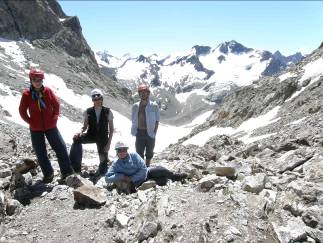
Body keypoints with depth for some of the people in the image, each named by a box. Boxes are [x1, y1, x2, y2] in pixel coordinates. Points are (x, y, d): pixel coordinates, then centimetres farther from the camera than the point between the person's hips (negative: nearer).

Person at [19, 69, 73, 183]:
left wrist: (54, 118, -1)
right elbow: (22, 111, -1)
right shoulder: (26, 94, -9)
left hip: (51, 126, 1)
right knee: (41, 153, 8)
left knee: (61, 147, 0)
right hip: (35, 129, 0)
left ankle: (67, 172, 12)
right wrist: (30, 122, -4)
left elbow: (56, 105, 4)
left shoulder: (48, 91, -5)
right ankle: (48, 173, 26)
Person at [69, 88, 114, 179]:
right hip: (91, 135, 1)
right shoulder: (88, 112, -4)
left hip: (103, 138, 0)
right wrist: (80, 132, -20)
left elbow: (111, 128, -4)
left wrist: (109, 143, -10)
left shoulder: (108, 112, -7)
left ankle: (101, 172, 34)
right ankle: (75, 167, -21)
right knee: (77, 138, -28)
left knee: (103, 159, 1)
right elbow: (85, 126, 3)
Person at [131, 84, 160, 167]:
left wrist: (154, 132, -8)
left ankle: (147, 167, 31)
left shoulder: (154, 106, -5)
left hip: (150, 133, -1)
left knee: (149, 152, 13)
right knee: (139, 152, 8)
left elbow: (157, 120, -2)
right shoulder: (135, 106, 2)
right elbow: (133, 120, 9)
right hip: (139, 133, 1)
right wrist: (135, 131, 0)